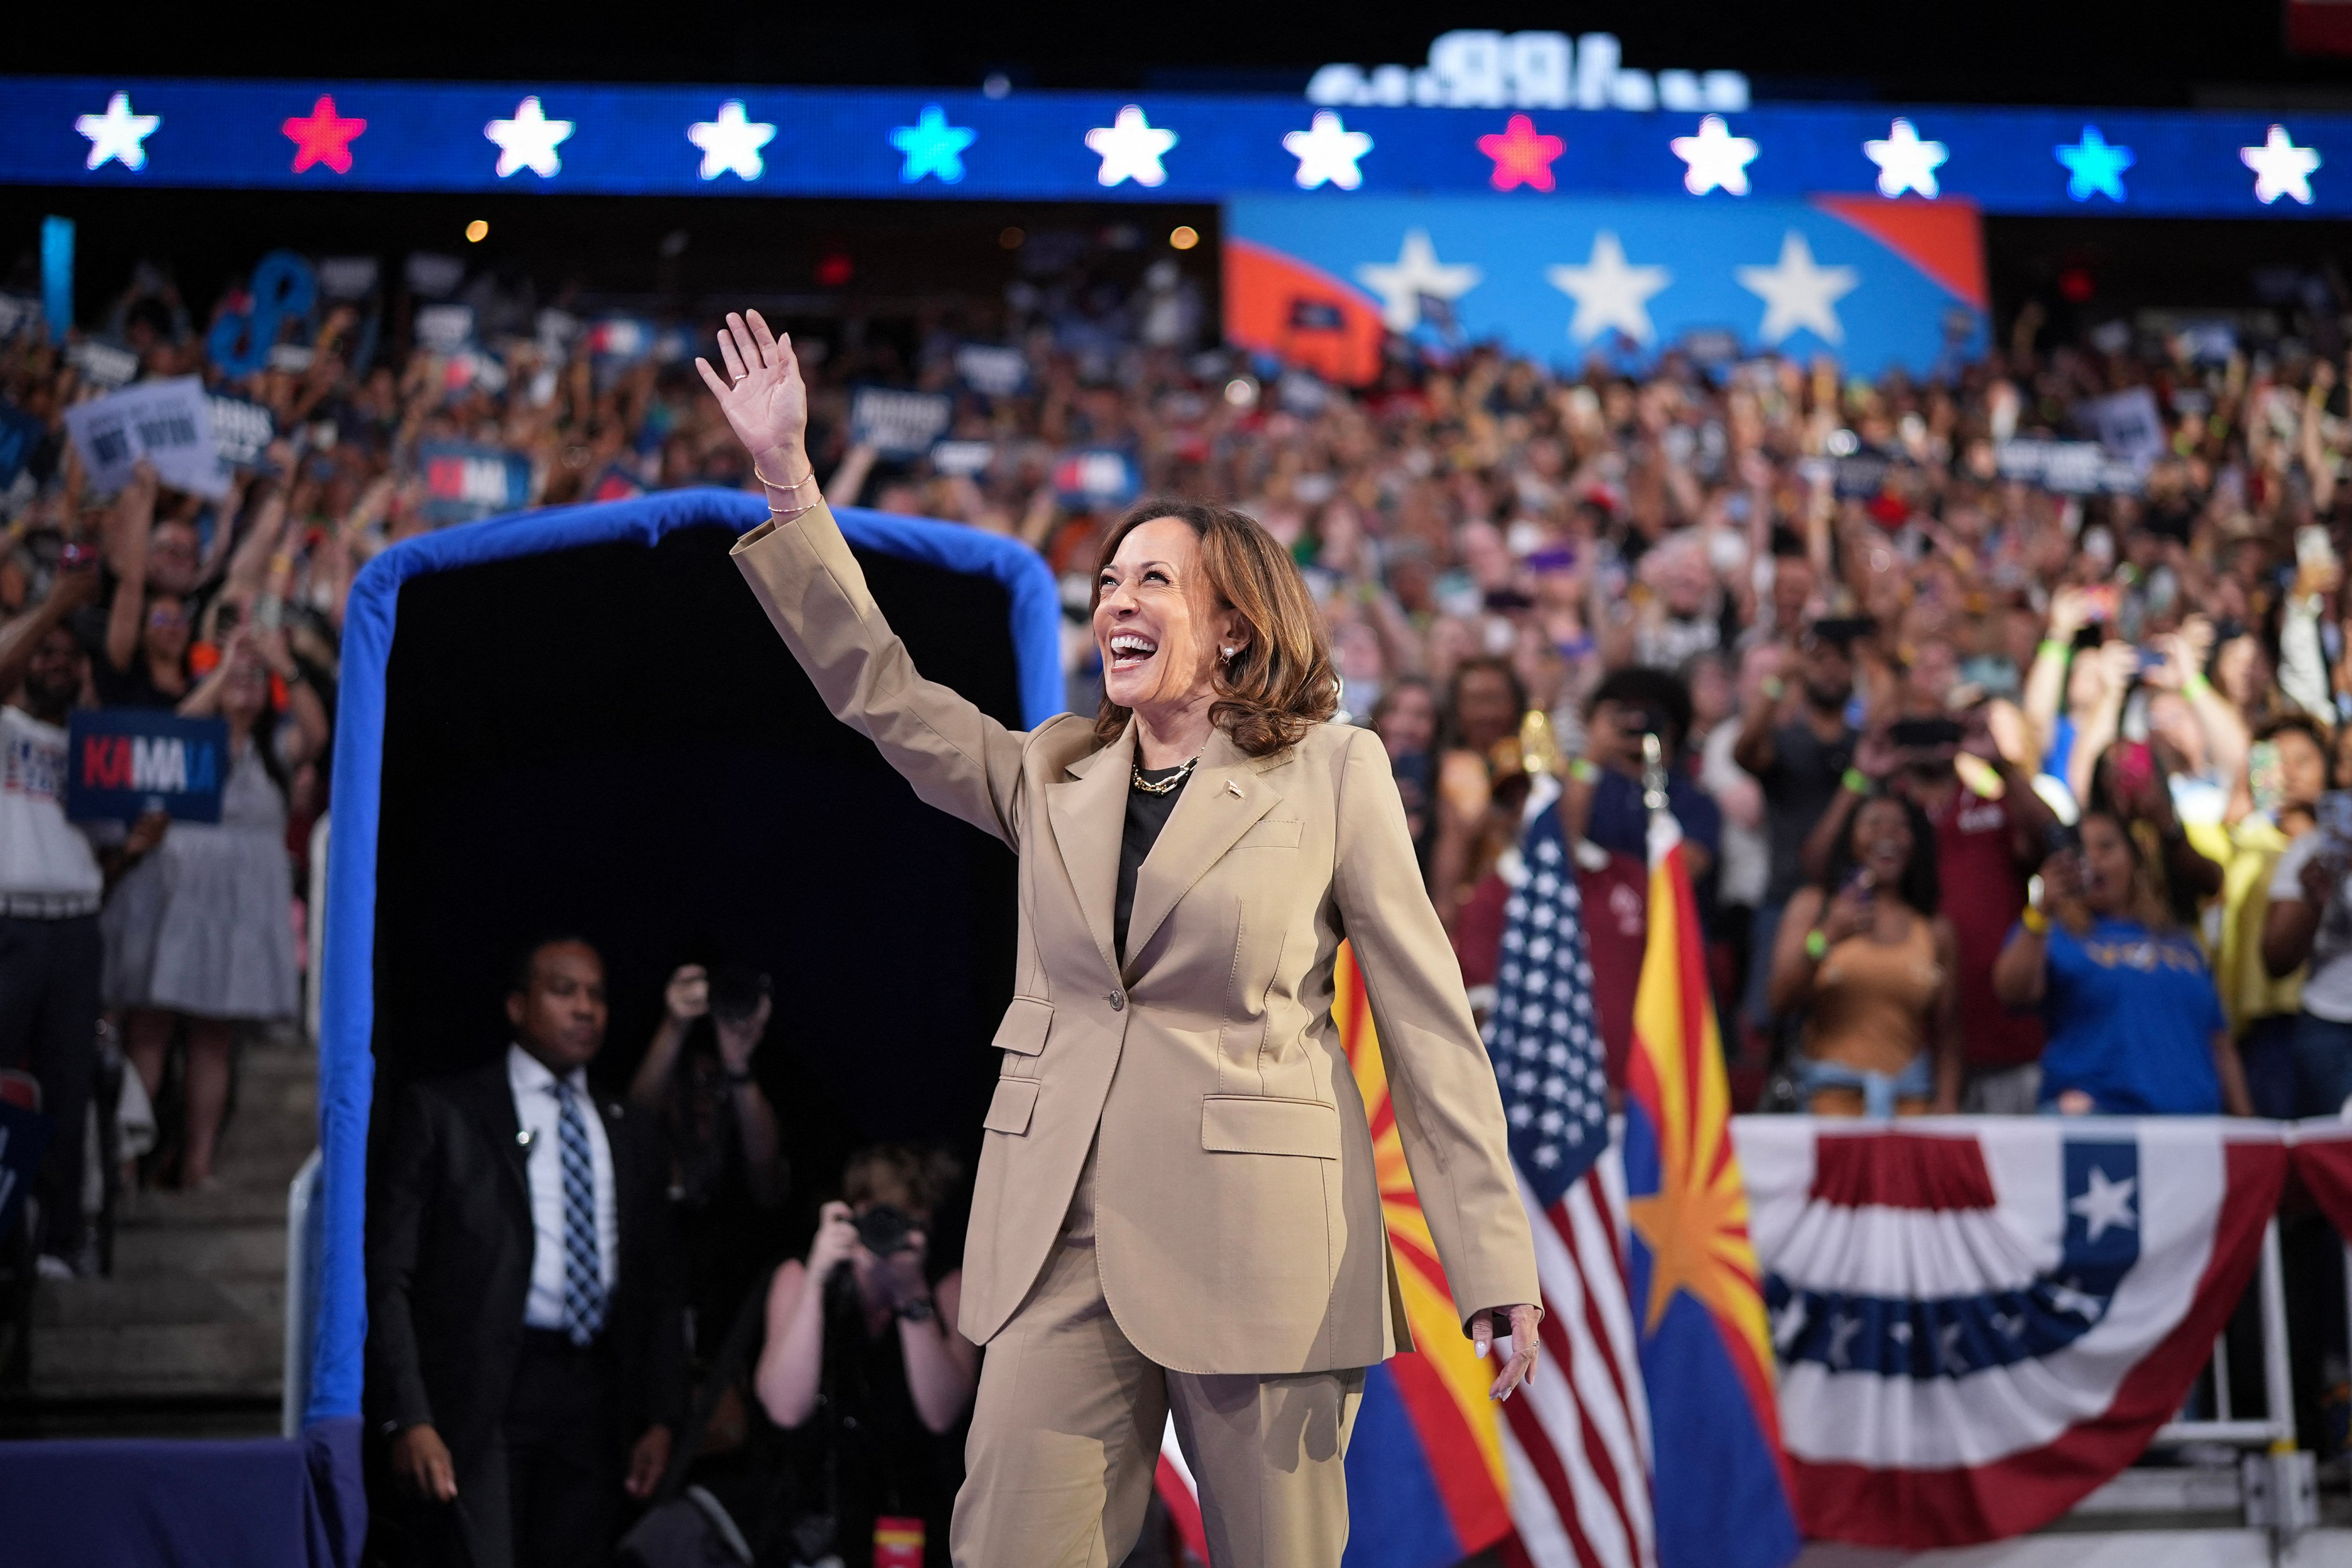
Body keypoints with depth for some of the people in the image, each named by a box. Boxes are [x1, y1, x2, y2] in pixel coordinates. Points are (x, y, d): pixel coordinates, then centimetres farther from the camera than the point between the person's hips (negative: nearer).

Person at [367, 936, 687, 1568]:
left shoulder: (631, 1133, 19)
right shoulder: (441, 1110, 5)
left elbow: (659, 1288, 20)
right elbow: (388, 1275, -1)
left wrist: (660, 1419, 8)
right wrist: (407, 1420, -11)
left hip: (595, 1395, 4)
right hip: (481, 1395, -4)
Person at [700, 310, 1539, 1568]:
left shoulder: (1333, 772, 1)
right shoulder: (1053, 775, 14)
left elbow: (1427, 1018, -1)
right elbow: (876, 684, 8)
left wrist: (1493, 1264, -6)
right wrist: (785, 476, 2)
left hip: (1257, 1245, -3)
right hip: (1063, 1239, 4)